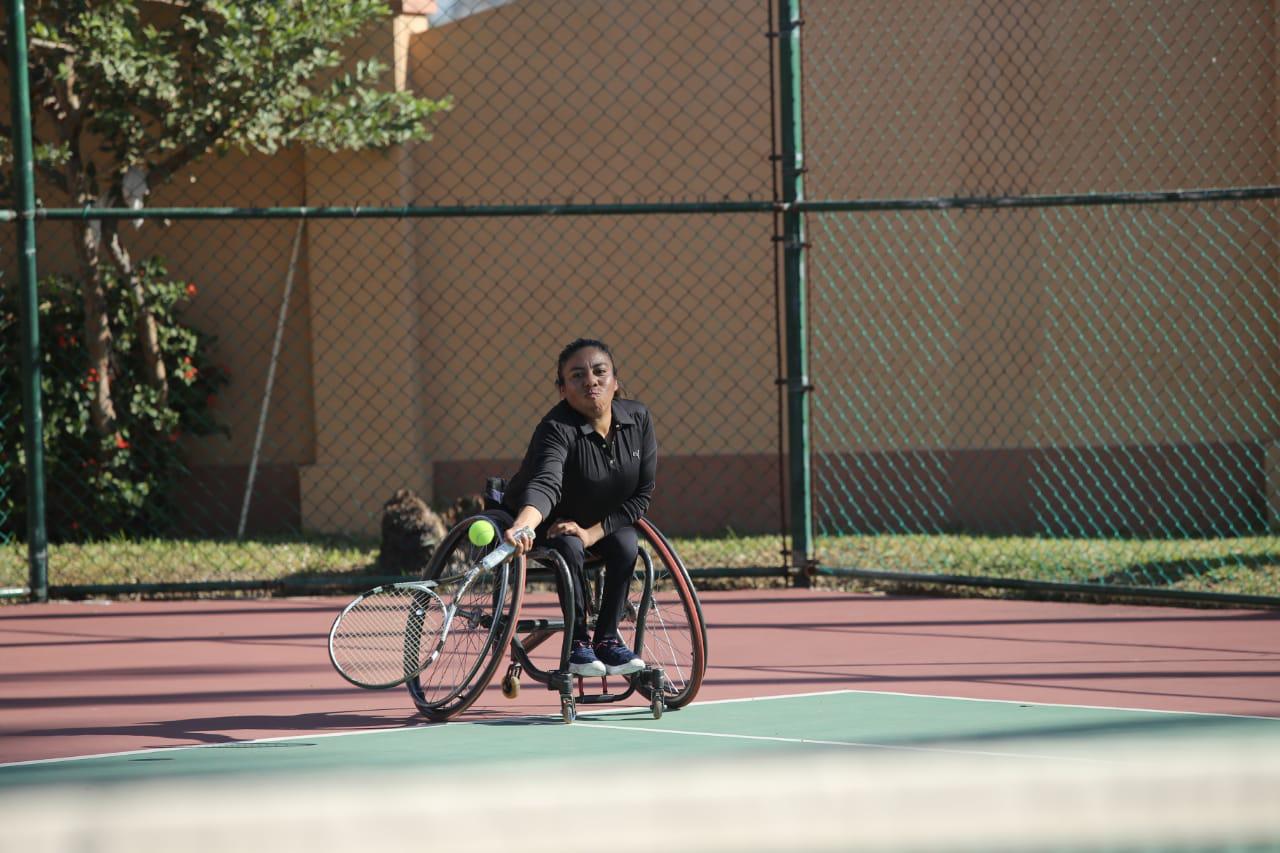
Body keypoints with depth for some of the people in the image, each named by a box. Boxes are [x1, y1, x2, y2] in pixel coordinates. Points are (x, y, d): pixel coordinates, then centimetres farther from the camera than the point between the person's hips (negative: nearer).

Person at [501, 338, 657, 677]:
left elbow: (642, 493, -12)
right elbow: (544, 484, -50)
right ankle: (577, 643, -19)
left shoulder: (638, 418, -15)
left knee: (626, 543, -25)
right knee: (569, 546, -33)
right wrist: (522, 527, -72)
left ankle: (607, 637, -12)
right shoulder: (558, 429, -32)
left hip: (604, 521, 4)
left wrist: (592, 532, -24)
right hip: (547, 522, -4)